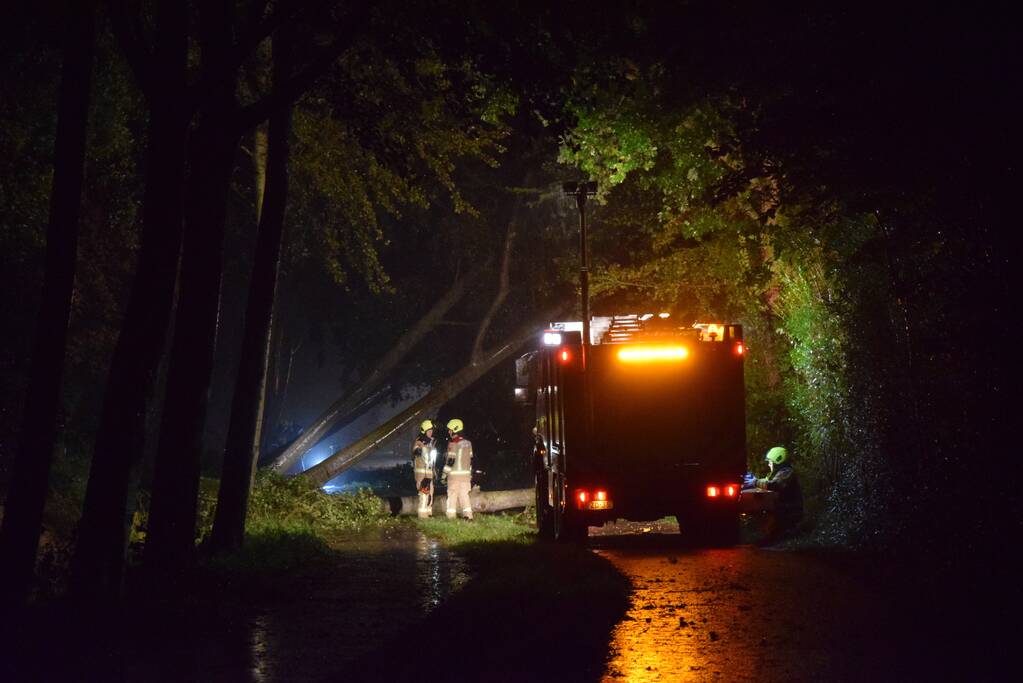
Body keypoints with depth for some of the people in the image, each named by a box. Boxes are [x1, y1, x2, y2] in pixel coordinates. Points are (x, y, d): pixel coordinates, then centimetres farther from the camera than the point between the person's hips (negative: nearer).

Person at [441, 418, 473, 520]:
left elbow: (451, 460, -16)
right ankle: (468, 514, 2)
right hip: (466, 473, 6)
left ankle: (451, 515, 3)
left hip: (454, 474, -6)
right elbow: (470, 459, 15)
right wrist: (470, 473, 22)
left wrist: (444, 473, -9)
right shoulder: (467, 443, 10)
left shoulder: (453, 443, -12)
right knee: (464, 494, 9)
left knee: (452, 495, 2)